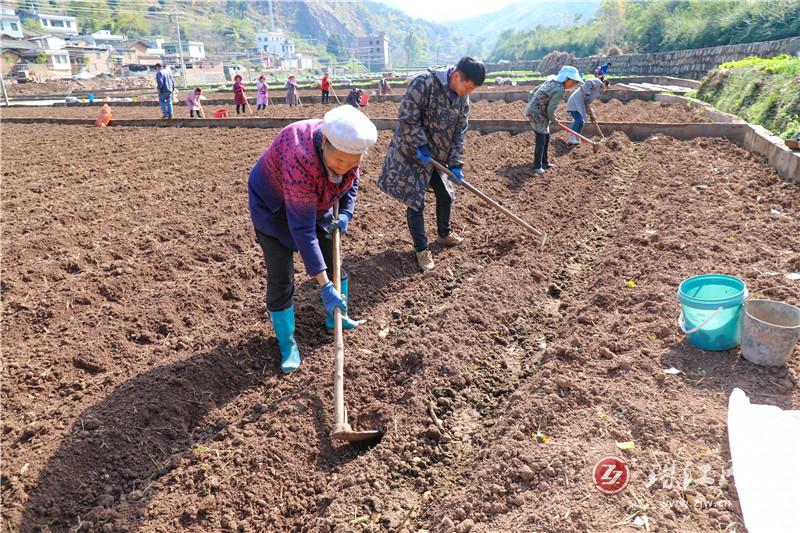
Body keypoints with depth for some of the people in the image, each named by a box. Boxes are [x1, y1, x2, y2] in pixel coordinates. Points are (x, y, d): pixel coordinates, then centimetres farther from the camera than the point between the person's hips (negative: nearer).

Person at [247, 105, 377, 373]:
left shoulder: (347, 145, -24)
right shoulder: (300, 160, -42)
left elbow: (351, 180, 2)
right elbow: (302, 229, -40)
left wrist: (346, 212, -15)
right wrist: (324, 285, -40)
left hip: (315, 202, 7)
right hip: (274, 206, -6)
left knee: (334, 261, 12)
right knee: (280, 276, -7)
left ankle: (335, 317, 36)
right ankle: (286, 343, 12)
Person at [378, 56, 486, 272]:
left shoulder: (463, 98, -1)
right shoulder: (424, 83, -24)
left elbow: (459, 132, 3)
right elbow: (407, 118, -25)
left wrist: (455, 164, -3)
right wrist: (421, 146, -24)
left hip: (439, 156, 7)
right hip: (412, 153, -7)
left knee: (446, 195, 16)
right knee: (416, 202, -2)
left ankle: (444, 234, 40)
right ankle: (421, 249, 11)